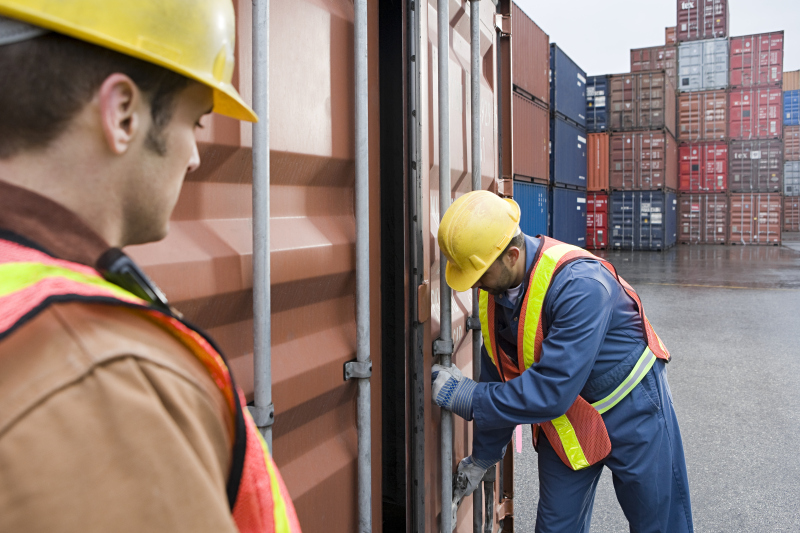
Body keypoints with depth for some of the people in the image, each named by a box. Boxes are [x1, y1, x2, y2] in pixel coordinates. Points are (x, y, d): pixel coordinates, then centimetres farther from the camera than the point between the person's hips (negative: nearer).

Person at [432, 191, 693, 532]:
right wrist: (482, 457, 9)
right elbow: (499, 378, 3)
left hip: (630, 412, -5)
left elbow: (553, 391, -35)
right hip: (563, 419, 6)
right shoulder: (494, 289, -10)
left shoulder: (580, 285, -34)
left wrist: (464, 395, -27)